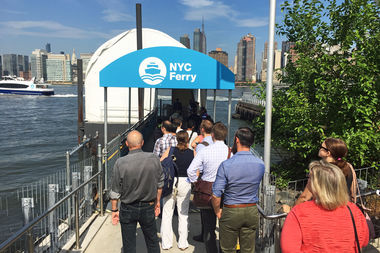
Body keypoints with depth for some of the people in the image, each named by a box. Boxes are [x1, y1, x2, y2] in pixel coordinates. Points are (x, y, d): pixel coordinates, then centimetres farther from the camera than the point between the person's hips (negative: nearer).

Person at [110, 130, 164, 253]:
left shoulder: (120, 163, -17)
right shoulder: (154, 159, -11)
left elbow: (115, 191, -9)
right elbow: (159, 183, 1)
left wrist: (114, 210, 4)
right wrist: (157, 202, 16)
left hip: (128, 209, -1)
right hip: (148, 208, 2)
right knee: (152, 241, 20)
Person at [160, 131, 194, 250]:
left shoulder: (170, 150, -5)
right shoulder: (193, 153, -5)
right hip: (185, 183, 0)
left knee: (167, 214, 13)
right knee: (183, 215, 14)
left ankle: (166, 243, 21)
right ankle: (183, 243, 21)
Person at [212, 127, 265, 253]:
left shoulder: (226, 165, -19)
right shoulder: (260, 164, -6)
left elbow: (216, 195, -17)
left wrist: (217, 212, 1)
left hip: (231, 212, -3)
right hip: (252, 211, 4)